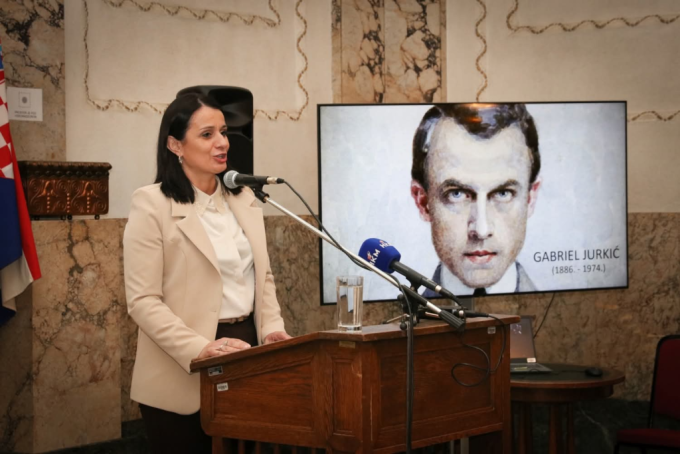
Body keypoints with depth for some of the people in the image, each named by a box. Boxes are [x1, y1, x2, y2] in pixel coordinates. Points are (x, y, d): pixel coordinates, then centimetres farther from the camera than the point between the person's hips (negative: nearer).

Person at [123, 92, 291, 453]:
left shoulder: (243, 198, 10)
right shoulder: (152, 205, -9)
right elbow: (143, 301, -15)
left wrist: (271, 328, -2)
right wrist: (200, 349, -24)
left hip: (244, 348, 6)